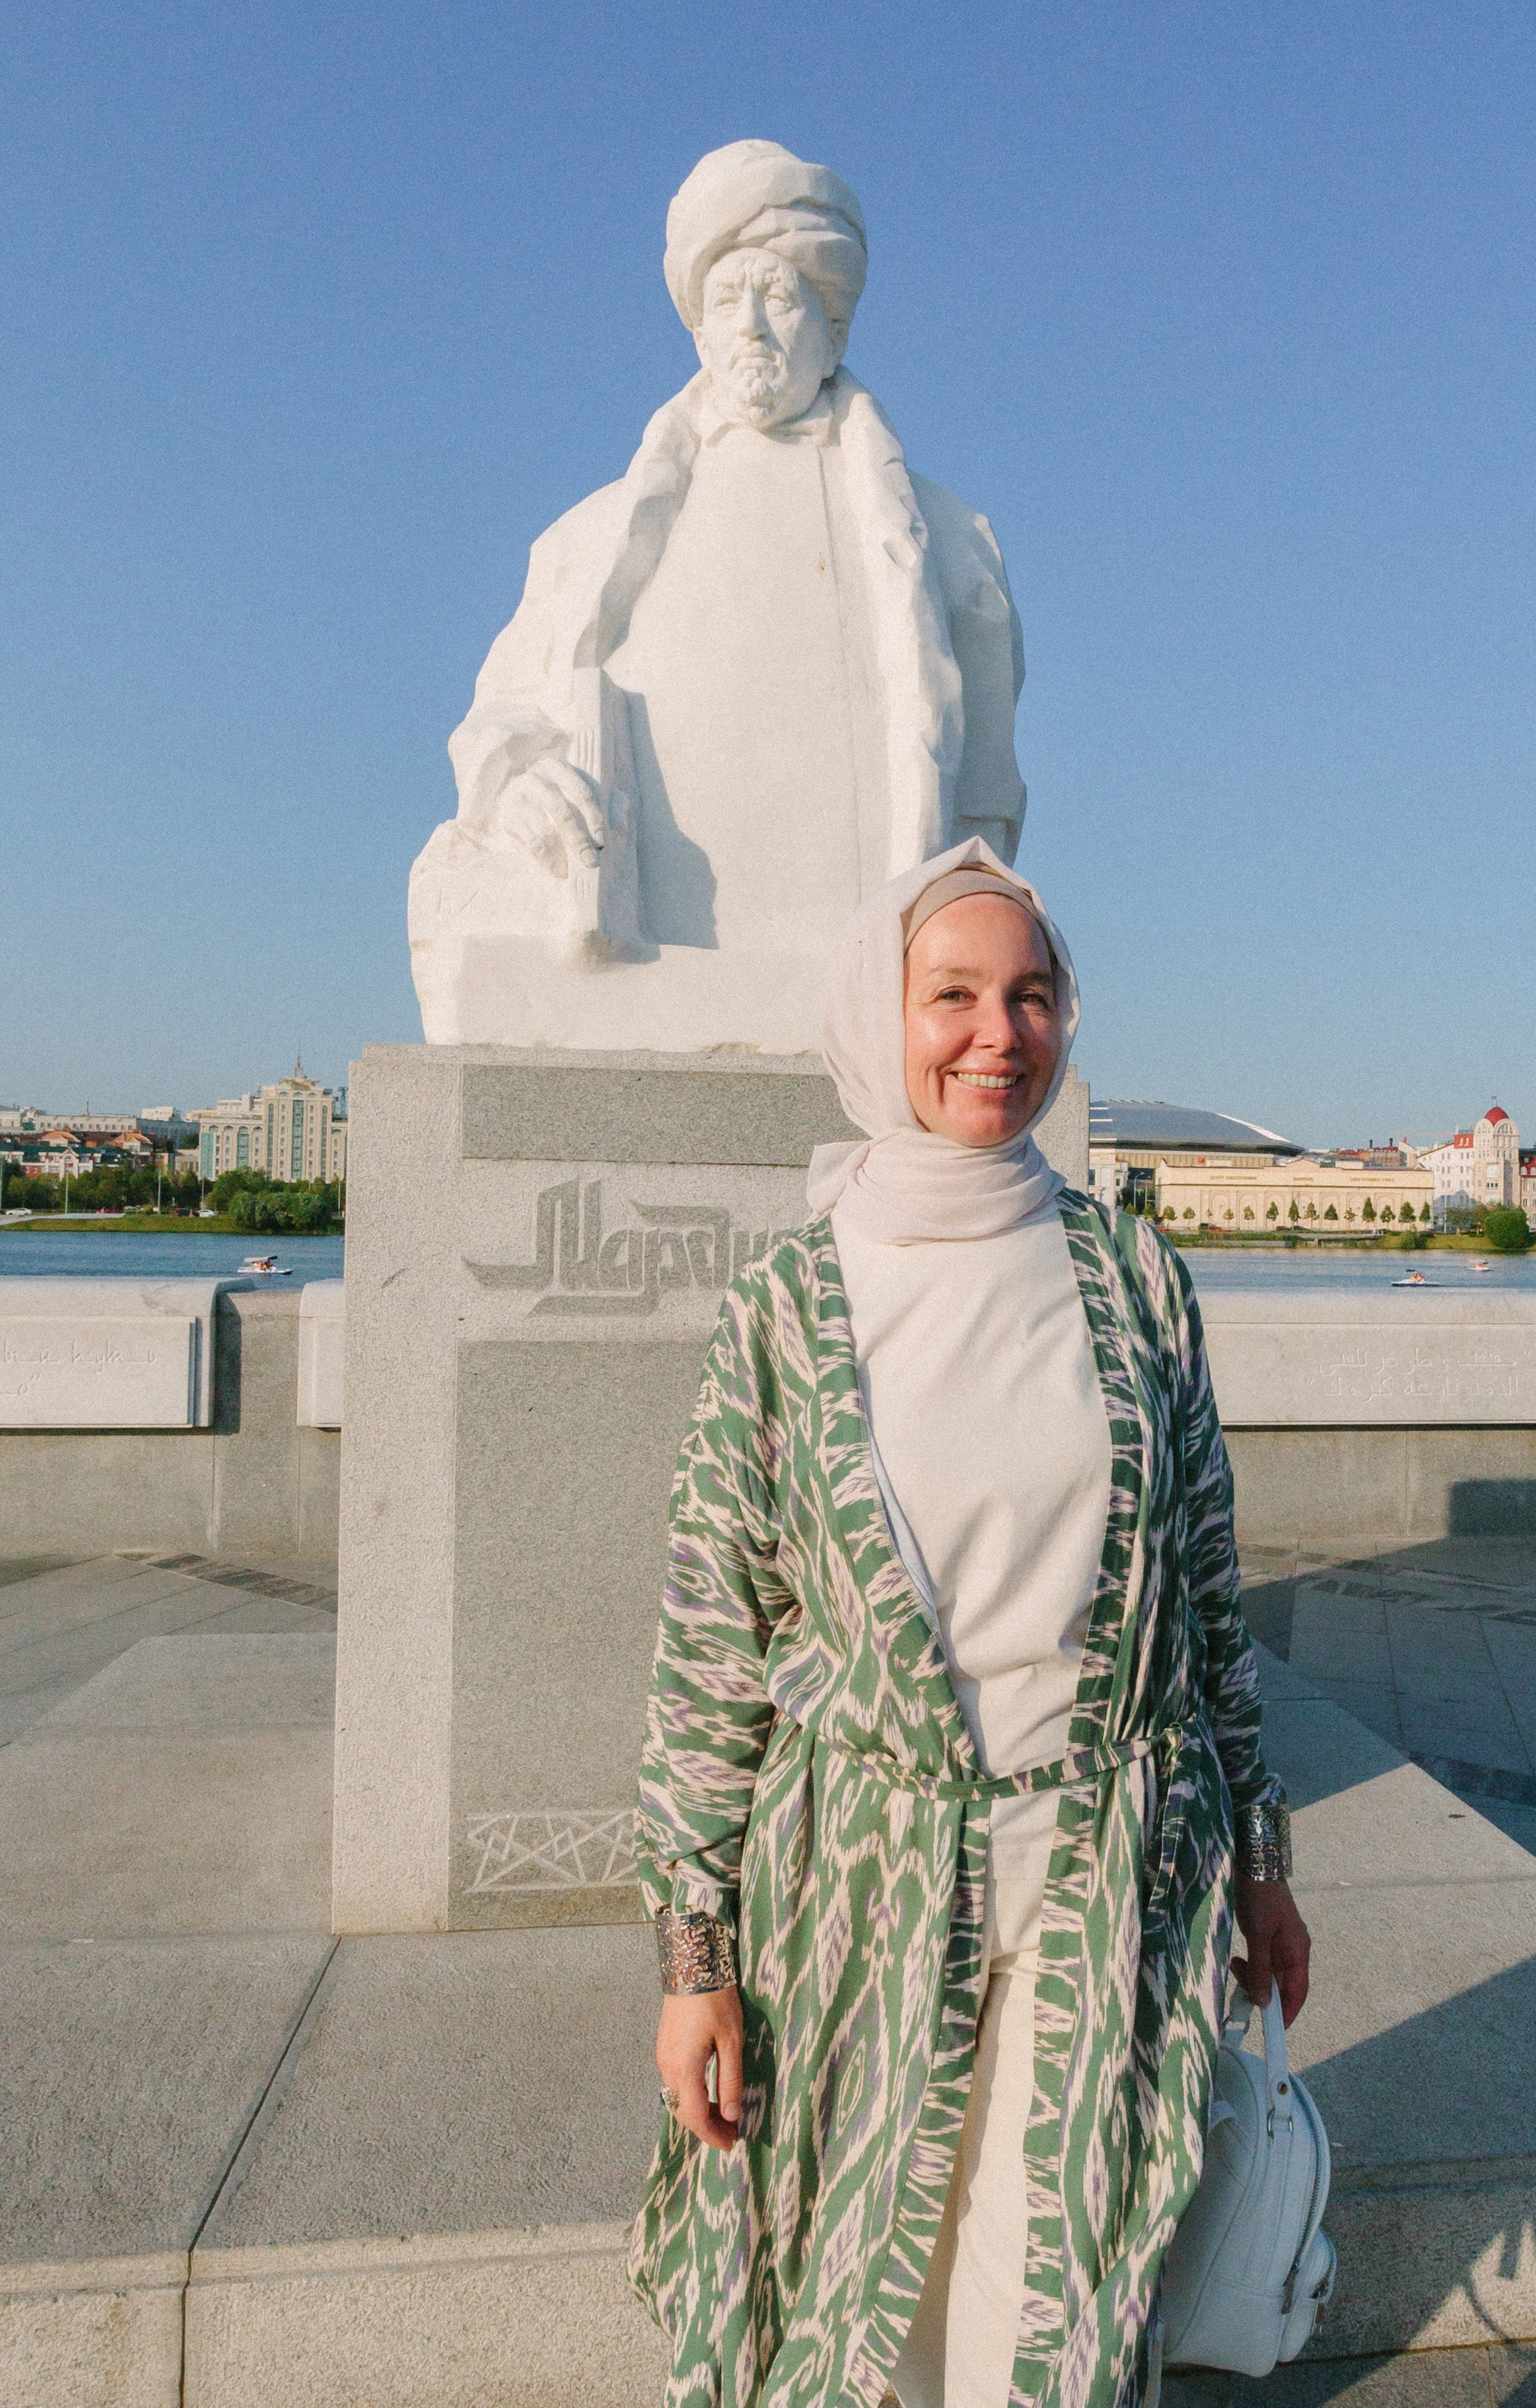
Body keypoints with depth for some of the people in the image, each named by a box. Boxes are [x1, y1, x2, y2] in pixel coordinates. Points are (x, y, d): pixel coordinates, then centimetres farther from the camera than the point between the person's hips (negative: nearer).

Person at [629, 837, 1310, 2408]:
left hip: (1105, 1887, 2)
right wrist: (693, 1955, -4)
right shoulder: (784, 1309, -9)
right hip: (866, 1880, -1)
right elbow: (709, 1648, -6)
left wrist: (1257, 1861, 11)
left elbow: (1206, 1586, 6)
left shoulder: (1134, 1276, -2)